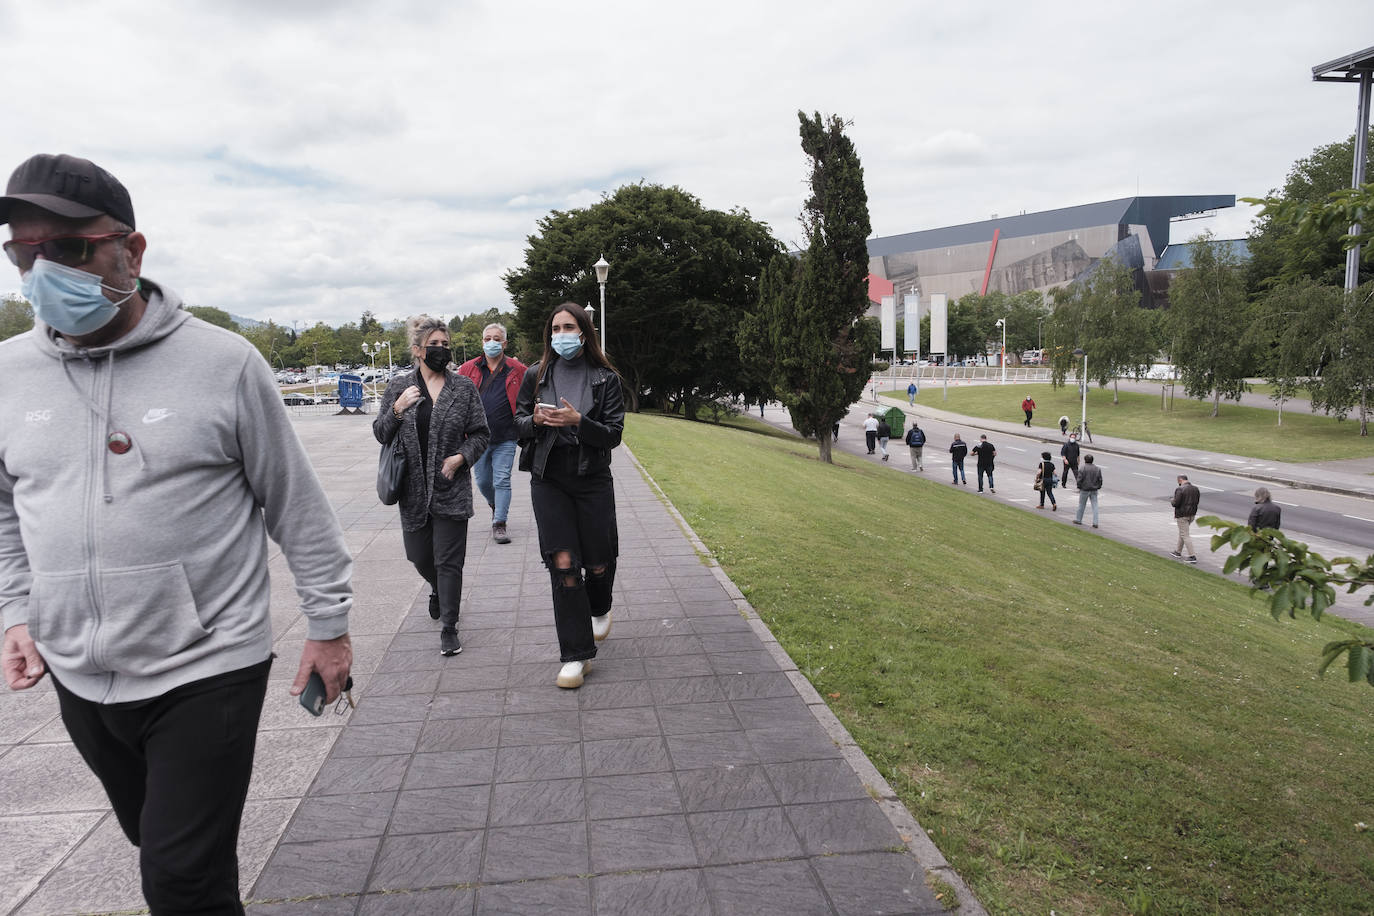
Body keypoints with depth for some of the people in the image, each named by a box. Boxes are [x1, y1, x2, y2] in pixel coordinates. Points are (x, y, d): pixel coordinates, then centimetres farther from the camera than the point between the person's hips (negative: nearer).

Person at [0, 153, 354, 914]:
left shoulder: (222, 362, -12)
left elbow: (297, 506, -6)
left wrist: (328, 623, -3)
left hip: (207, 670, -5)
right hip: (78, 679, 5)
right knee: (157, 841, 24)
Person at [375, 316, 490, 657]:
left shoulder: (464, 387, 0)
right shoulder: (398, 387, 4)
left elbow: (480, 433, 4)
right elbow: (380, 434, 6)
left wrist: (461, 456, -12)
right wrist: (397, 409, -11)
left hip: (451, 489, -2)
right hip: (413, 489, 2)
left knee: (449, 561, -2)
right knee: (419, 555, 15)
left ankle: (449, 628, 9)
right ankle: (438, 591, 48)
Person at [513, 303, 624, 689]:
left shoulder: (605, 378, 1)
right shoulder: (536, 376, 6)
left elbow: (614, 435, -4)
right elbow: (518, 423, 11)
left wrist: (578, 421, -21)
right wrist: (536, 420, -12)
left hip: (593, 479, 0)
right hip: (548, 480, 0)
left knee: (599, 562, 7)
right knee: (563, 565, -6)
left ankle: (599, 610, 44)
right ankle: (576, 655, 3)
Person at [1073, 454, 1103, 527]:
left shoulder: (1083, 468, -12)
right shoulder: (1097, 469, 3)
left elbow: (1079, 479, -12)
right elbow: (1100, 480, 6)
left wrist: (1079, 488, 0)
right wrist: (1098, 487, 15)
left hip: (1085, 490, -3)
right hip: (1094, 490, 3)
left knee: (1081, 505, 11)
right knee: (1095, 506, 3)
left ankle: (1078, 519, 22)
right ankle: (1095, 523, -1)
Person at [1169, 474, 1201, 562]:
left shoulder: (1180, 489, -19)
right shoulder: (1195, 489, 6)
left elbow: (1176, 503, -21)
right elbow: (1197, 501, 10)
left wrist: (1172, 501, 0)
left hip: (1182, 515, -8)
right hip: (1192, 514, 8)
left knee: (1185, 535, -4)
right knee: (1182, 533, 22)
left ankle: (1192, 556, -8)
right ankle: (1178, 552, 33)